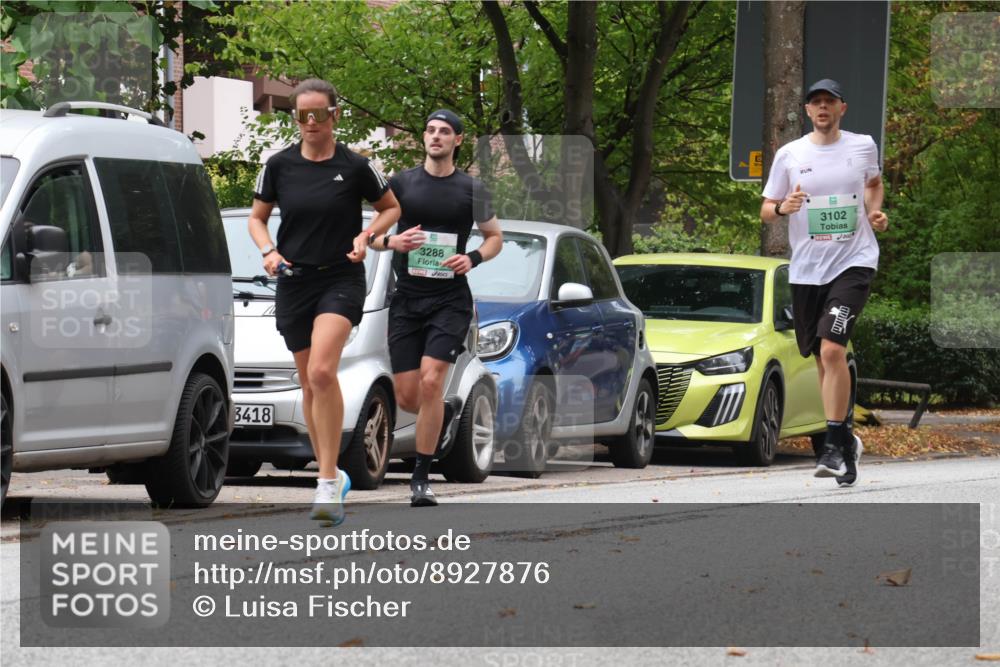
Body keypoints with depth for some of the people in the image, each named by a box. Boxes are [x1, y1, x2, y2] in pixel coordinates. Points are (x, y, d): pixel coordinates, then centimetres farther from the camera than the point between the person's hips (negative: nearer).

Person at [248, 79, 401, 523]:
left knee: (322, 371, -23)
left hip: (341, 280, -4)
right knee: (309, 382, 9)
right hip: (294, 281, 4)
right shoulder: (280, 165, 2)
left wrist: (367, 234, -7)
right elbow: (257, 217, 13)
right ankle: (331, 476, 25)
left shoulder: (355, 166, -4)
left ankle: (328, 483, -23)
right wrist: (268, 251, -6)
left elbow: (391, 207, 11)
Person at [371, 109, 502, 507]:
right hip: (407, 299, 2)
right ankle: (447, 411, 38)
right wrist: (391, 241, -14)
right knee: (407, 397, 1)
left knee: (431, 381, -18)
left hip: (450, 300, -2)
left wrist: (472, 259, -7)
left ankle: (421, 478, -8)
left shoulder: (471, 190, 3)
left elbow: (495, 237, 14)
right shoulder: (402, 183, 5)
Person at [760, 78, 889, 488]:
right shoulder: (789, 155, 3)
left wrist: (875, 212, 6)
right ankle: (846, 439, 26)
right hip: (806, 269, 3)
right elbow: (766, 210, 8)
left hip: (854, 261, -3)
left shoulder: (863, 146, 4)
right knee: (822, 359, 9)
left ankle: (834, 445, -16)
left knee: (832, 349, -20)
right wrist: (784, 208, -15)